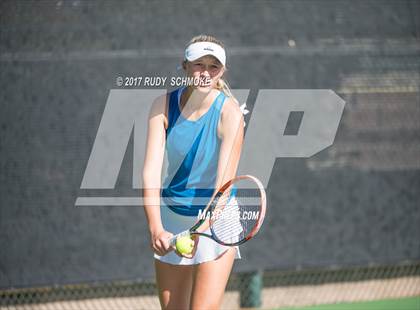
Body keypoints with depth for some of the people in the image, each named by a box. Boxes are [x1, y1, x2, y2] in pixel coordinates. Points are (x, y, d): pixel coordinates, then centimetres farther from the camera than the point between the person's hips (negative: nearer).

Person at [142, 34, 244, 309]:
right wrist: (156, 228, -32)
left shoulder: (229, 112, -18)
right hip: (172, 217, 3)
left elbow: (224, 182, -25)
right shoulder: (164, 105, -9)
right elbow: (152, 169, -18)